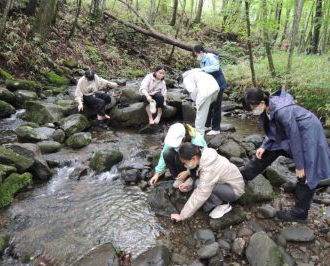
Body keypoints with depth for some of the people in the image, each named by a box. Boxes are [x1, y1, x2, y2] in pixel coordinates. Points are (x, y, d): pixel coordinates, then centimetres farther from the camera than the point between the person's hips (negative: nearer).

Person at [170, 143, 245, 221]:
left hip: (235, 190, -8)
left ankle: (222, 205, -7)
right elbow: (196, 174, 10)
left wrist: (182, 216, -22)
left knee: (199, 184, -25)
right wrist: (188, 183, -9)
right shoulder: (203, 156, -10)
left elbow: (200, 197, -30)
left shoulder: (209, 169, -33)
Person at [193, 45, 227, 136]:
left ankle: (216, 129, 3)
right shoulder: (202, 61, 10)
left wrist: (204, 69, -32)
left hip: (218, 85, -9)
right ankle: (207, 124, 27)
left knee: (216, 106, -4)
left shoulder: (210, 57, -17)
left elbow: (216, 66, -33)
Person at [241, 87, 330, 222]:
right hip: (290, 132, 8)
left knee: (306, 174, 1)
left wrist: (299, 166, -20)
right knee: (268, 152, 11)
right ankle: (244, 174, 26)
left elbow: (295, 139, -29)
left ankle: (299, 213, 14)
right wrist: (264, 146, -9)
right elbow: (273, 130, 3)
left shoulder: (283, 111, -36)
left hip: (309, 132, -8)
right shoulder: (268, 108, -12)